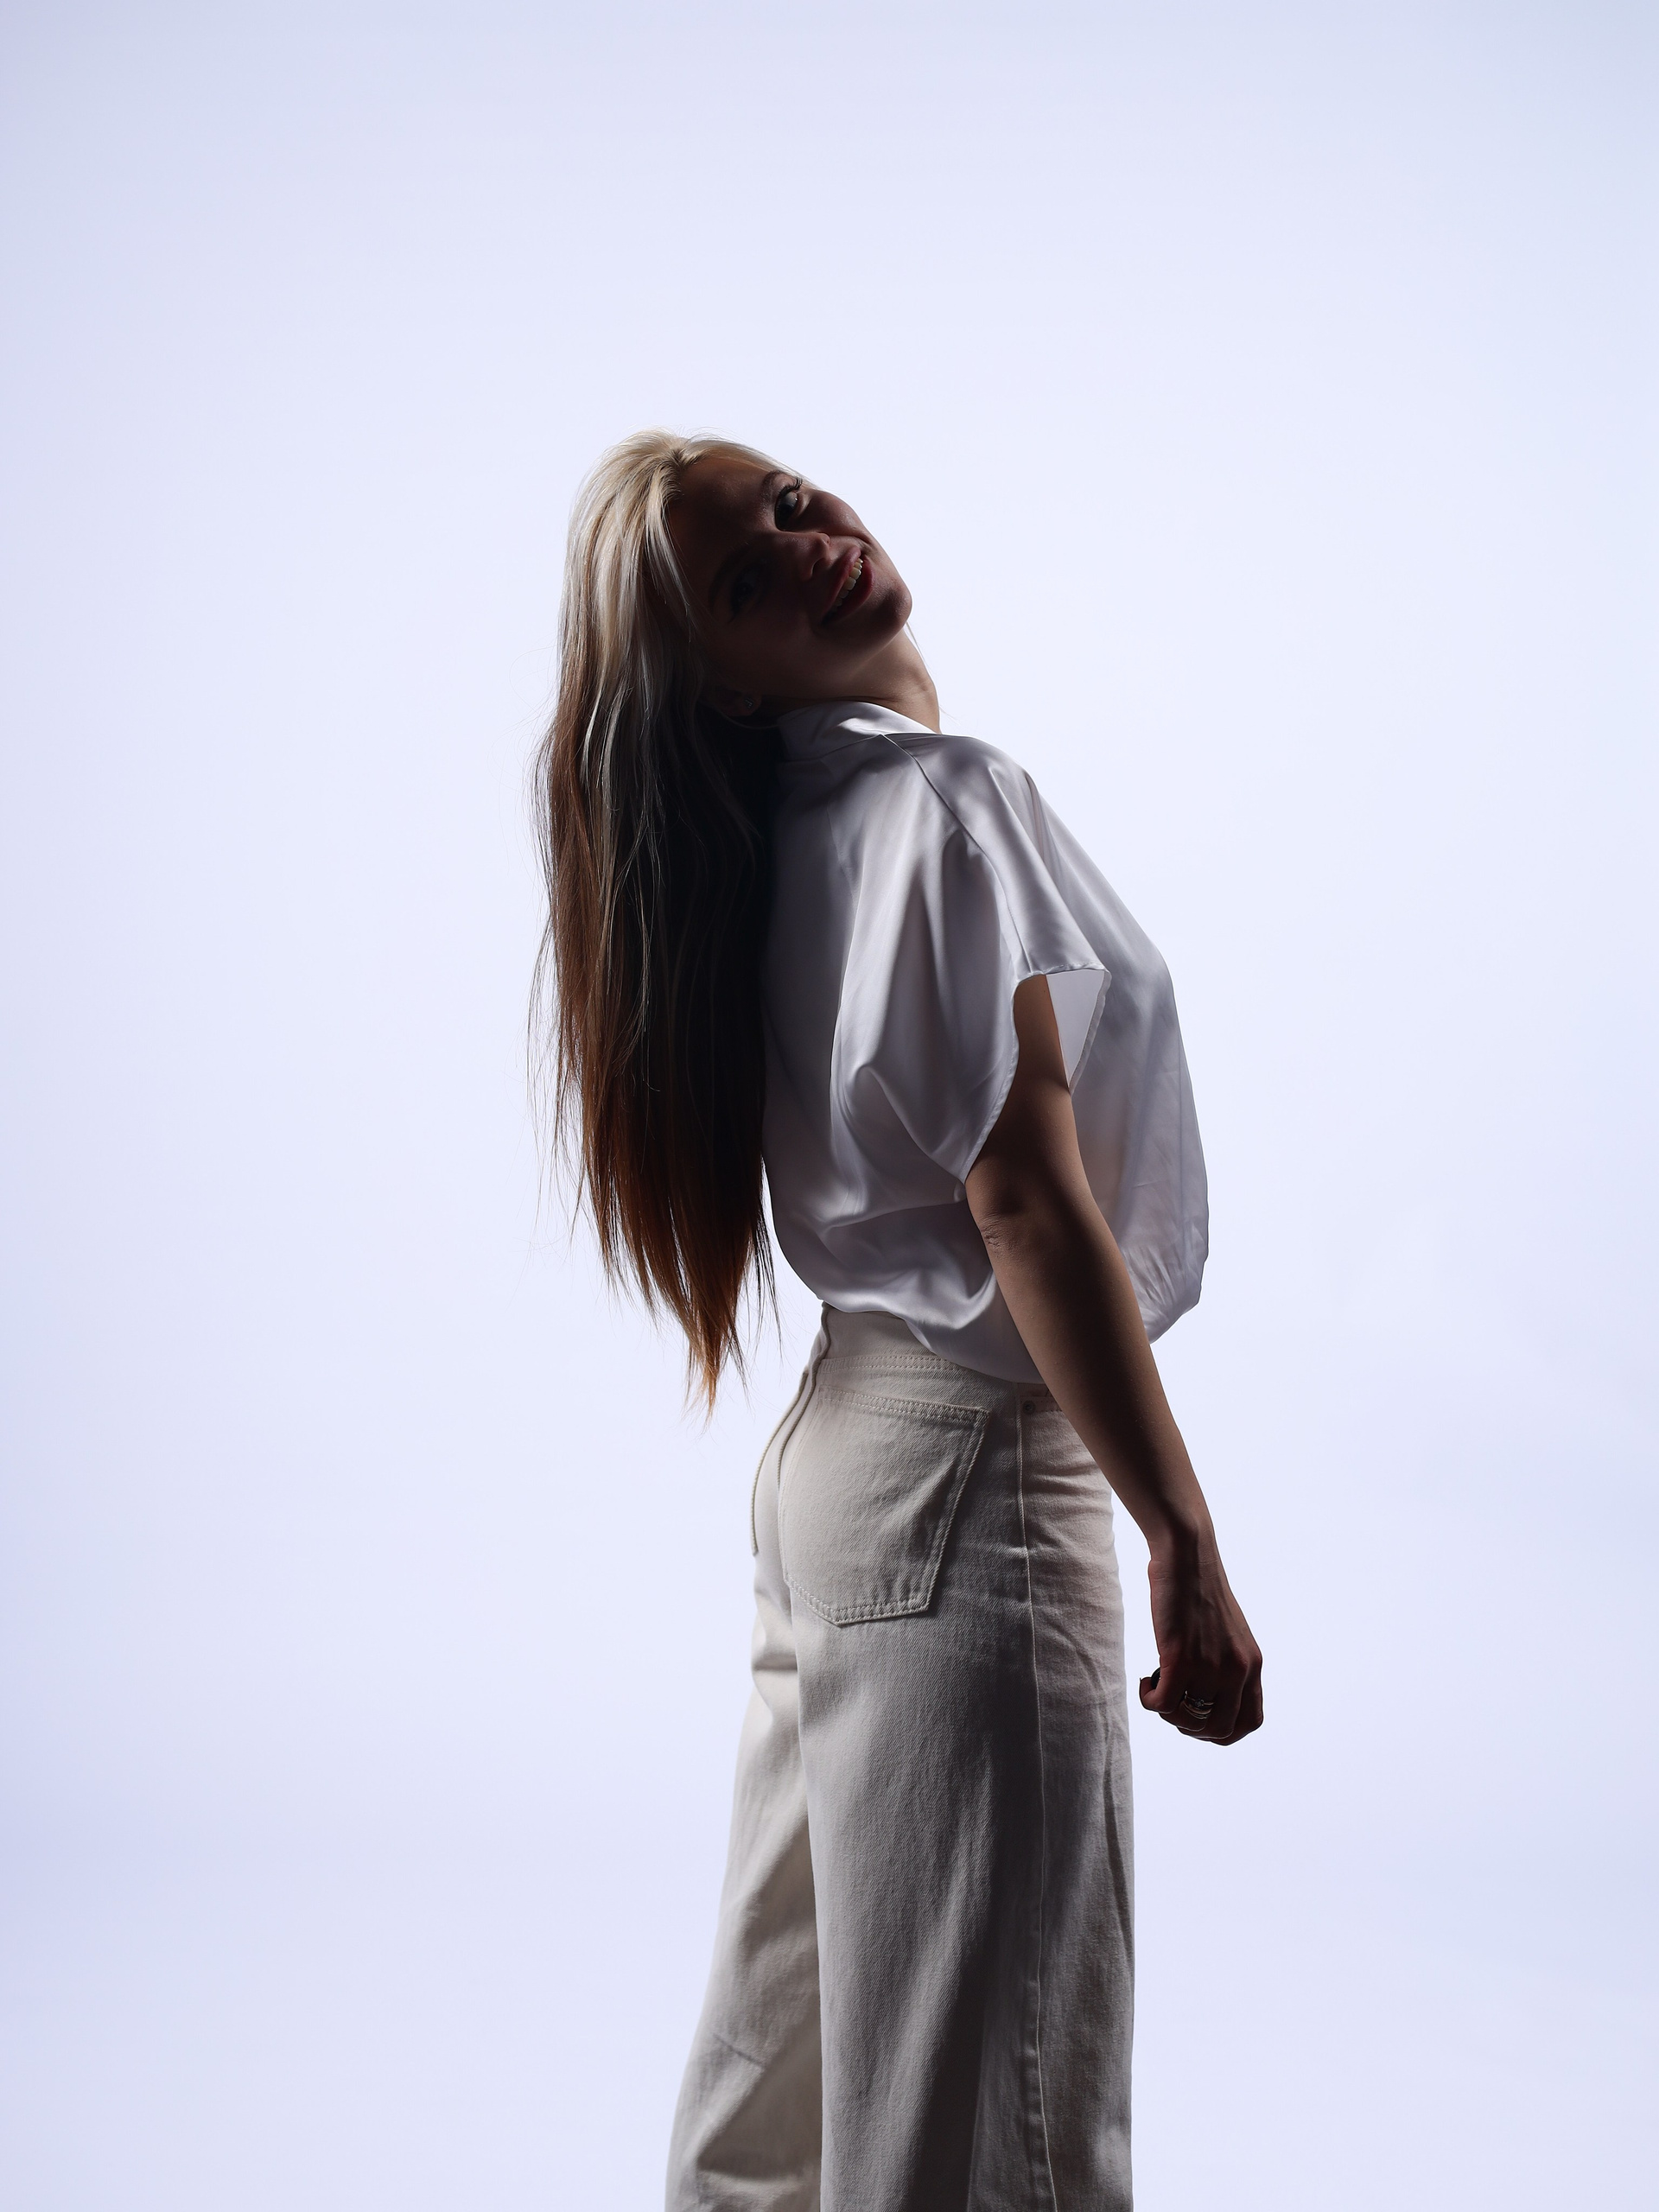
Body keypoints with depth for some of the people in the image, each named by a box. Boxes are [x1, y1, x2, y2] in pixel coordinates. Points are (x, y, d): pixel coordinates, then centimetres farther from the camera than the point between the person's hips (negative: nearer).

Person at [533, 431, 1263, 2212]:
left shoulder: (801, 826, 13)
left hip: (837, 1444, 9)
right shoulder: (945, 800, -13)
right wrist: (1185, 1549, -16)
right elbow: (1027, 1204, -19)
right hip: (972, 1464, -9)